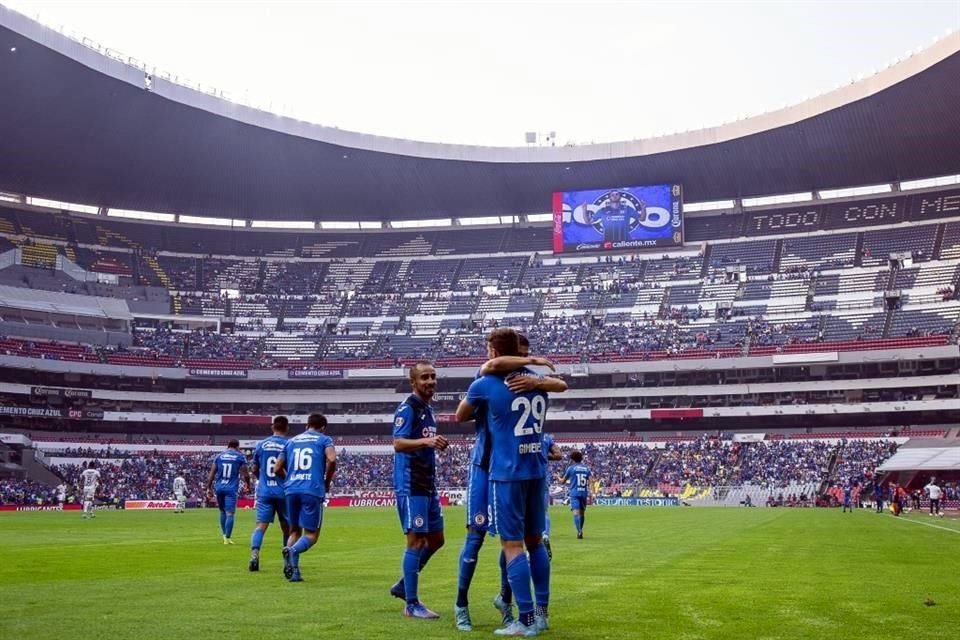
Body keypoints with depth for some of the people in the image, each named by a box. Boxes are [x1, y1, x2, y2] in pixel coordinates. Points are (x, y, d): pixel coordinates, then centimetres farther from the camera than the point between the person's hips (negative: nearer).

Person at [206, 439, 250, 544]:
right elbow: (245, 474, 1)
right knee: (229, 514, -3)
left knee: (223, 511, 18)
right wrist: (248, 484, 19)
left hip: (219, 487, 4)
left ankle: (225, 535, 21)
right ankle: (227, 538, -4)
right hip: (231, 488, -4)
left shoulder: (219, 456, 10)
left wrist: (209, 488, 13)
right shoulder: (240, 456, 2)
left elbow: (212, 474, 8)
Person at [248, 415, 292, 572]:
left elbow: (254, 470, 13)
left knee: (261, 524, -4)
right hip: (283, 491, -1)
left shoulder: (261, 445, 5)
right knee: (287, 526, 14)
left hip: (264, 491, 1)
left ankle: (254, 554, -25)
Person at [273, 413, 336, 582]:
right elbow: (332, 459, -11)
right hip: (313, 490, -4)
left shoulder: (291, 441, 21)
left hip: (291, 490, 4)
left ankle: (293, 571, -1)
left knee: (295, 530, 17)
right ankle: (293, 550, -28)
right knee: (311, 534, 3)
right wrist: (327, 482, 3)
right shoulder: (324, 440, 9)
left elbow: (277, 469, 18)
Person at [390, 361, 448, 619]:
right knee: (416, 540, -7)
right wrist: (425, 441, -40)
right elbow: (398, 443, -26)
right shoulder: (407, 408, -12)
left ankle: (403, 586, 26)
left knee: (435, 539, 13)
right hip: (410, 485, -9)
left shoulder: (427, 409, 16)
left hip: (428, 484, 9)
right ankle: (411, 604, 0)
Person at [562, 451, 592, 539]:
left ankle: (579, 531, -29)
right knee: (582, 513, 16)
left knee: (576, 512, -12)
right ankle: (580, 531, 24)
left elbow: (563, 481, 11)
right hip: (584, 493, 4)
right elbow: (589, 483, 3)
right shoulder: (586, 469, 12)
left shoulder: (571, 468, 2)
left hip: (574, 493, -4)